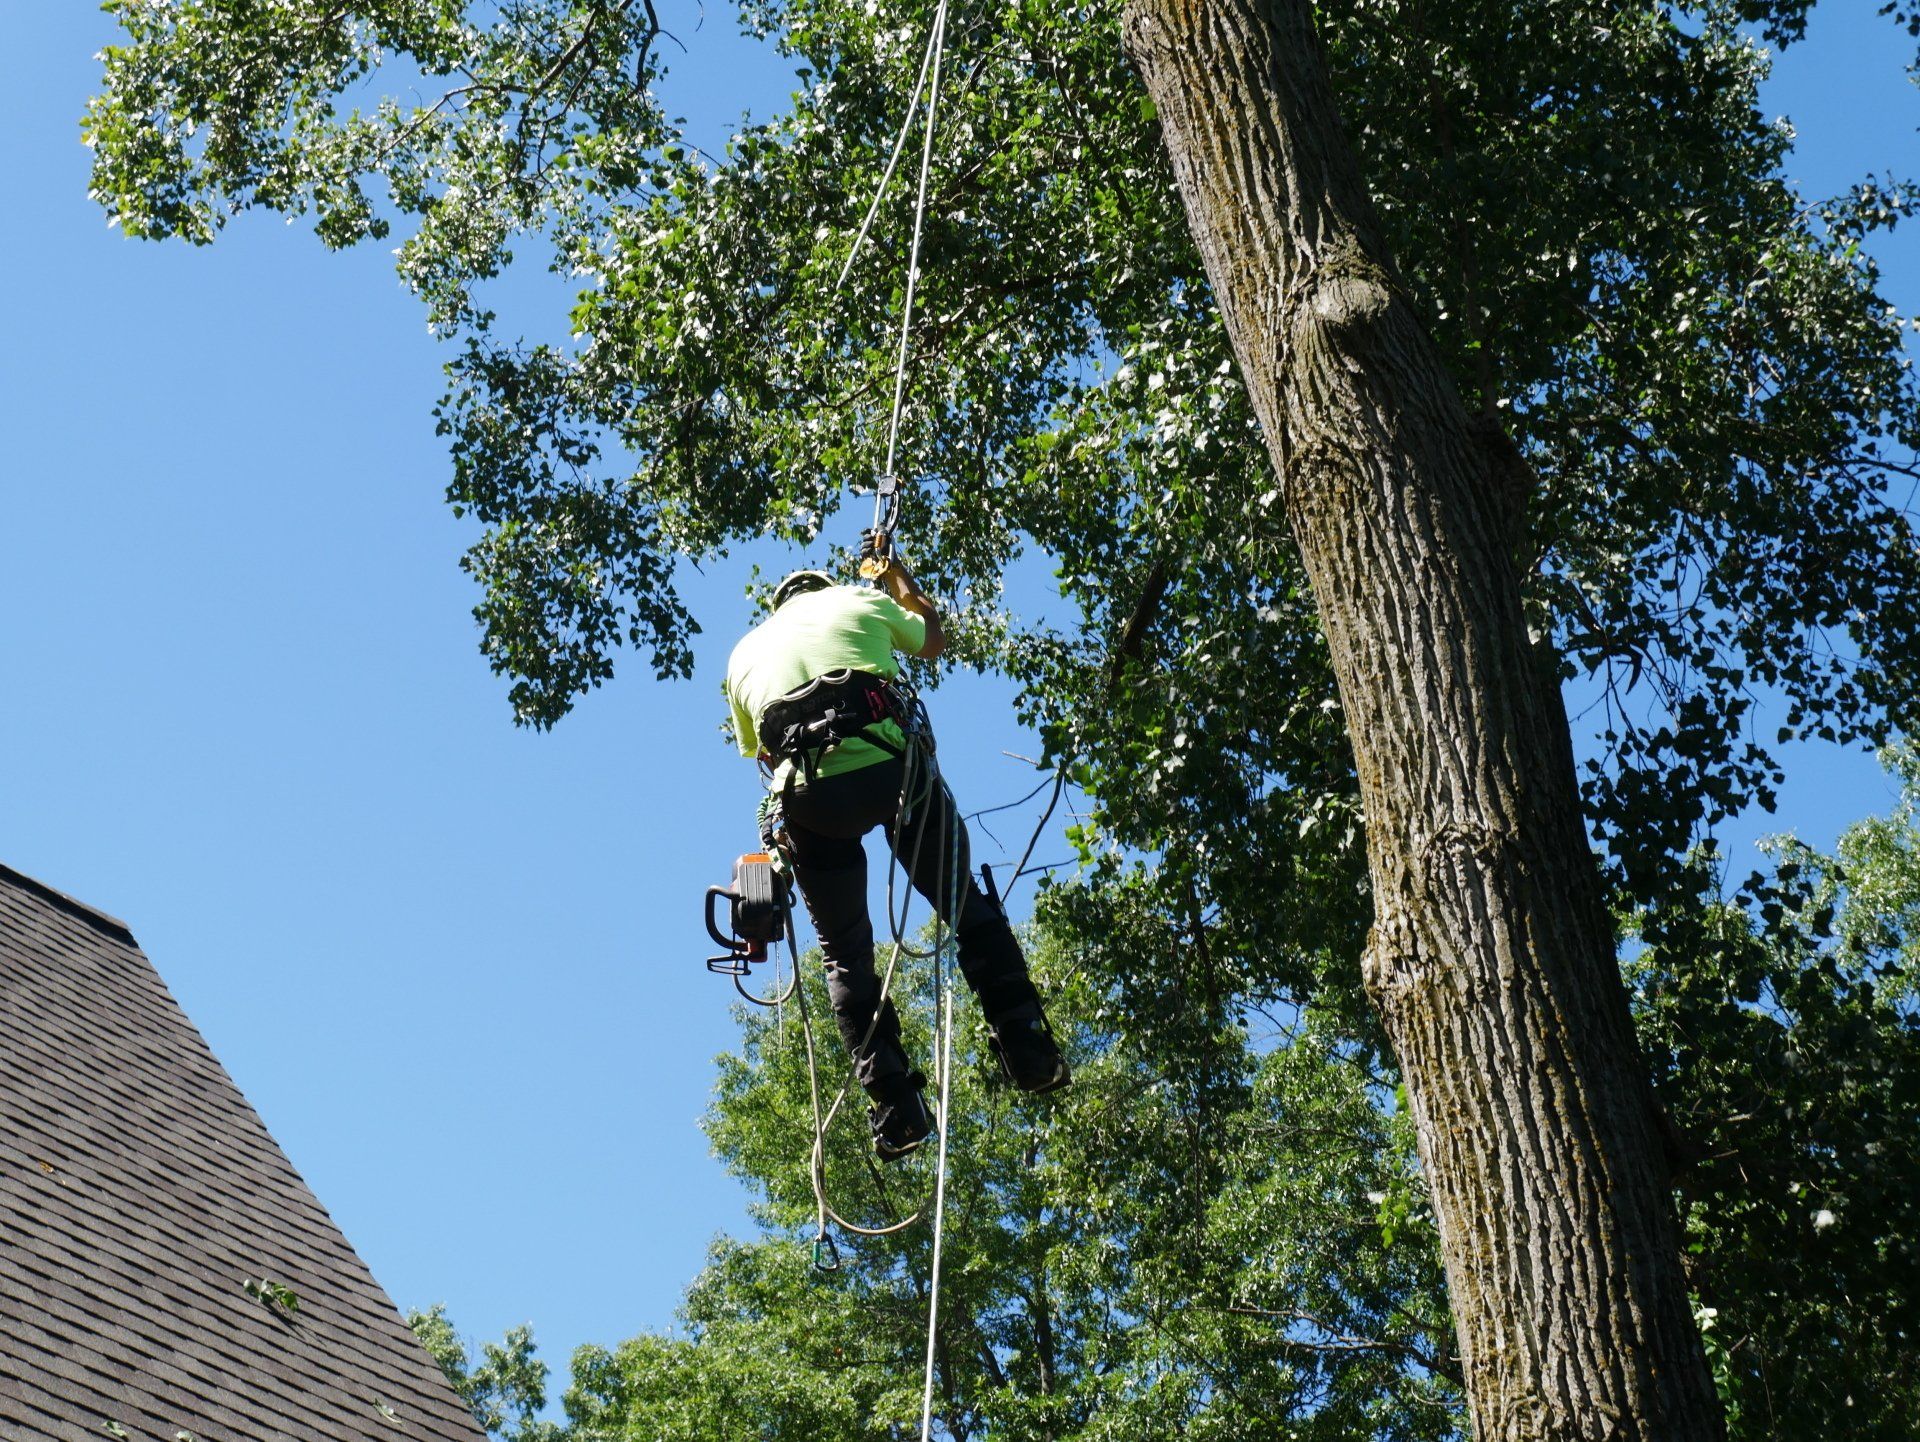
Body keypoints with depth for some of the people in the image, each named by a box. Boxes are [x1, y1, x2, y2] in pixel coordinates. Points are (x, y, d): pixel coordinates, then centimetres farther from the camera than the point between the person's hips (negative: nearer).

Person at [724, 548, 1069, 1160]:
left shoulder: (744, 653, 29)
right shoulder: (861, 601, 23)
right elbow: (935, 639, 42)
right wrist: (899, 578, 59)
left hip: (806, 794, 1)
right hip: (887, 764, -1)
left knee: (844, 952, 13)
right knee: (969, 906, 15)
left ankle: (895, 1104, 2)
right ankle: (1028, 1050, 6)